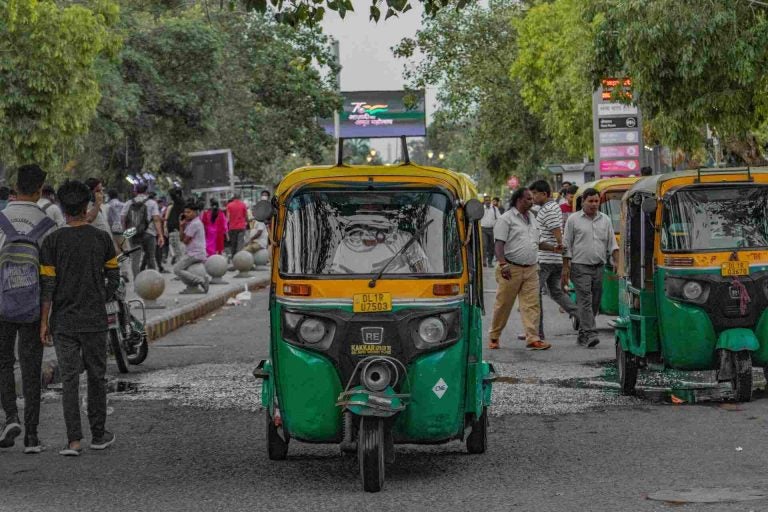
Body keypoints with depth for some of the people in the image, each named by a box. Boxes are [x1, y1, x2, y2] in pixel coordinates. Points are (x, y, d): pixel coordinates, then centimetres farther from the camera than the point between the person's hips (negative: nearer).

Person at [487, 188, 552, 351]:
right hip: (512, 269, -6)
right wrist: (503, 264, -25)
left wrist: (553, 248, 18)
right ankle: (494, 337, 16)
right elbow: (499, 244, -13)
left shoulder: (532, 218, 17)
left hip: (531, 269, 6)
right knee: (503, 305, 2)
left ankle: (532, 339, -5)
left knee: (532, 305, -3)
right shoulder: (507, 219, -6)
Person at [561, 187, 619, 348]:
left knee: (595, 302, 6)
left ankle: (583, 334, 16)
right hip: (580, 266, -4)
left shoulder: (605, 220, 12)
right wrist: (565, 267, -4)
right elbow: (567, 246, 2)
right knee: (585, 300, -13)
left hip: (599, 267, 4)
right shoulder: (573, 219, 2)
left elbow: (612, 244, 12)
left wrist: (617, 261, -3)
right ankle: (589, 334, -20)